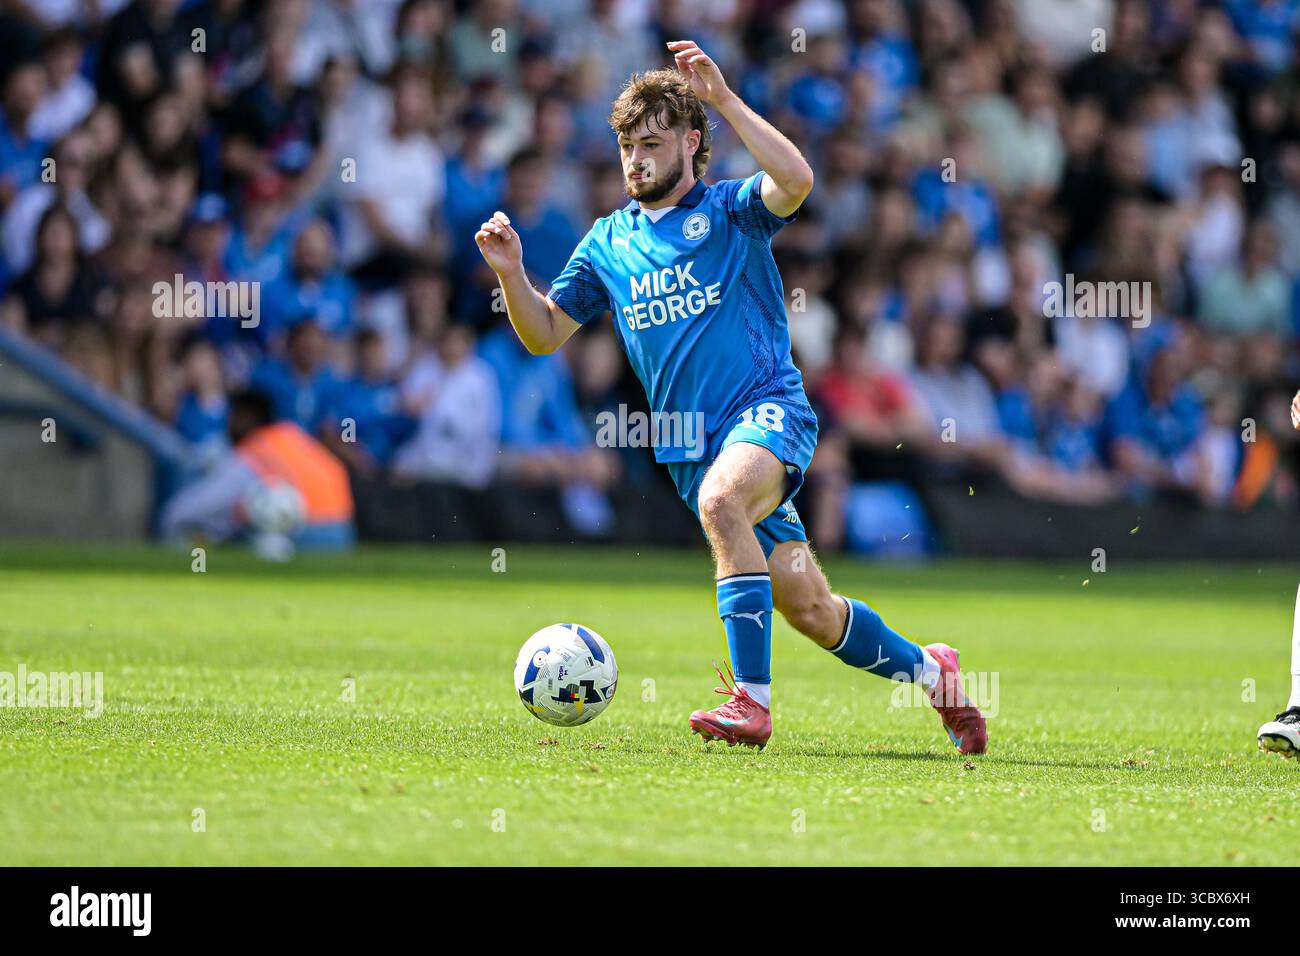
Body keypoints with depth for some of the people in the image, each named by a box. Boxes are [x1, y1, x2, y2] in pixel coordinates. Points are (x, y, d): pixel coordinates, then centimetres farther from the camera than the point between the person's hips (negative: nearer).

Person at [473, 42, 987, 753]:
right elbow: (545, 334, 17)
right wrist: (511, 273, -1)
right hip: (691, 446, 5)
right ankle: (927, 669, 27)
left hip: (769, 409, -5)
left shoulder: (729, 210, 3)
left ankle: (751, 700, -38)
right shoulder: (608, 243, 15)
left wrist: (723, 97, -22)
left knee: (719, 499, -38)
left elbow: (795, 181, -19)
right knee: (807, 608, 2)